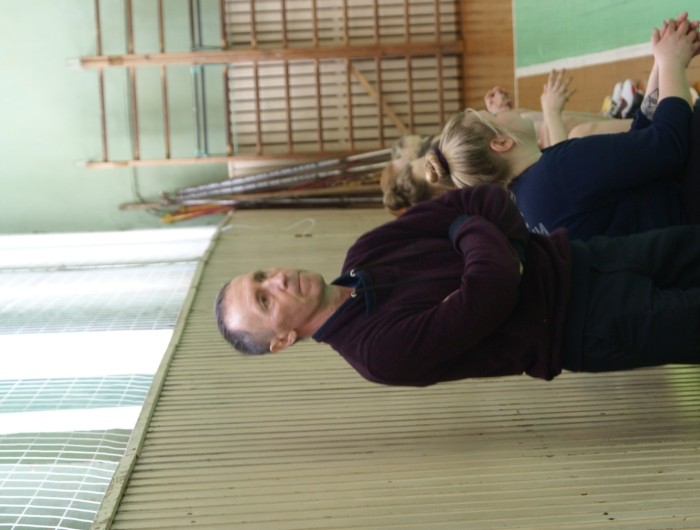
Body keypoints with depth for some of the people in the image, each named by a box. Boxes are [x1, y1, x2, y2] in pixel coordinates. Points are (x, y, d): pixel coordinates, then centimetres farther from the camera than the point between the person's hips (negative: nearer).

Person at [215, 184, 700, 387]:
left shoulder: (365, 253, -1)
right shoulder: (381, 351, -24)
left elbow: (486, 201, -2)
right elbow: (492, 290, -32)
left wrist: (511, 256, -20)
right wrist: (470, 230, -12)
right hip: (584, 325, -6)